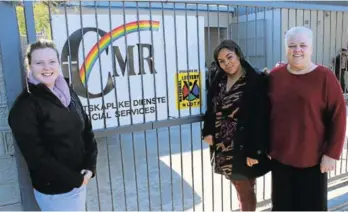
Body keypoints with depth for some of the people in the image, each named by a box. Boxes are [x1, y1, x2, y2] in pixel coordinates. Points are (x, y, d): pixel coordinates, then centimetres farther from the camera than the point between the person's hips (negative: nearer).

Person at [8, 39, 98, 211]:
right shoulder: (24, 106, -15)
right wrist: (75, 179, -14)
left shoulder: (68, 93, 3)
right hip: (54, 190, -6)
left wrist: (90, 167, -5)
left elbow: (87, 130, 6)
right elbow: (36, 155, -17)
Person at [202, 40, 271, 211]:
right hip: (223, 146, 6)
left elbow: (260, 118, -17)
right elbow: (211, 108, 12)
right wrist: (208, 131, -1)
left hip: (244, 147, -6)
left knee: (246, 191, 11)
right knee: (239, 188, 20)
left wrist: (254, 151, -19)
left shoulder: (256, 81, -14)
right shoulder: (219, 81, 6)